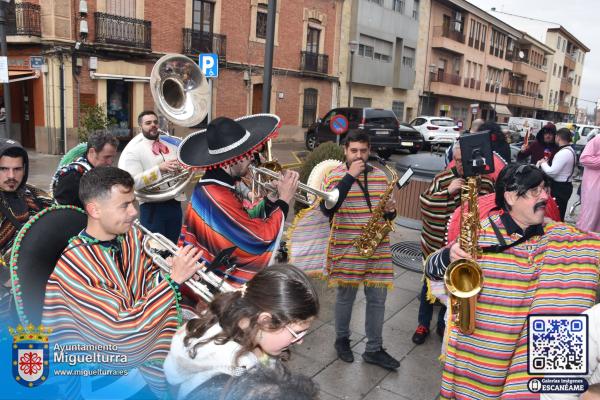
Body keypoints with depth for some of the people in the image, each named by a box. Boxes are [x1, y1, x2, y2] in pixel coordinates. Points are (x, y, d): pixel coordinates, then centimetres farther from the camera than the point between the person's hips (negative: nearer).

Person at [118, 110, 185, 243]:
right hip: (153, 206, -5)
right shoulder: (133, 149, -7)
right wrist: (159, 169, -25)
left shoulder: (171, 143, 8)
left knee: (172, 244, 17)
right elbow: (132, 182, -18)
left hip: (174, 202, 5)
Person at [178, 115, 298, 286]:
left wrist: (273, 198, -5)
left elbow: (249, 224, 4)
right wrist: (284, 199, -12)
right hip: (221, 284, -9)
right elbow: (265, 235, -22)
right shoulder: (219, 197, -28)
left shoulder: (212, 186, 1)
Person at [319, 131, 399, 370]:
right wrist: (350, 176, -26)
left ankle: (374, 350, 26)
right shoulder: (335, 176, -8)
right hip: (346, 248, -4)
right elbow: (327, 210, -25)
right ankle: (342, 340, 35)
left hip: (378, 247, 4)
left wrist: (390, 211, -9)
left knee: (377, 298, 10)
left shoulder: (381, 176, 6)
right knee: (346, 297, 12)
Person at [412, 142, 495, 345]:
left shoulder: (486, 182, -3)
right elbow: (425, 202, -16)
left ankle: (443, 325, 35)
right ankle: (423, 324, 29)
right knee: (430, 284, 12)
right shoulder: (441, 178, -8)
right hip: (436, 243, -1)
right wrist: (448, 192, -26)